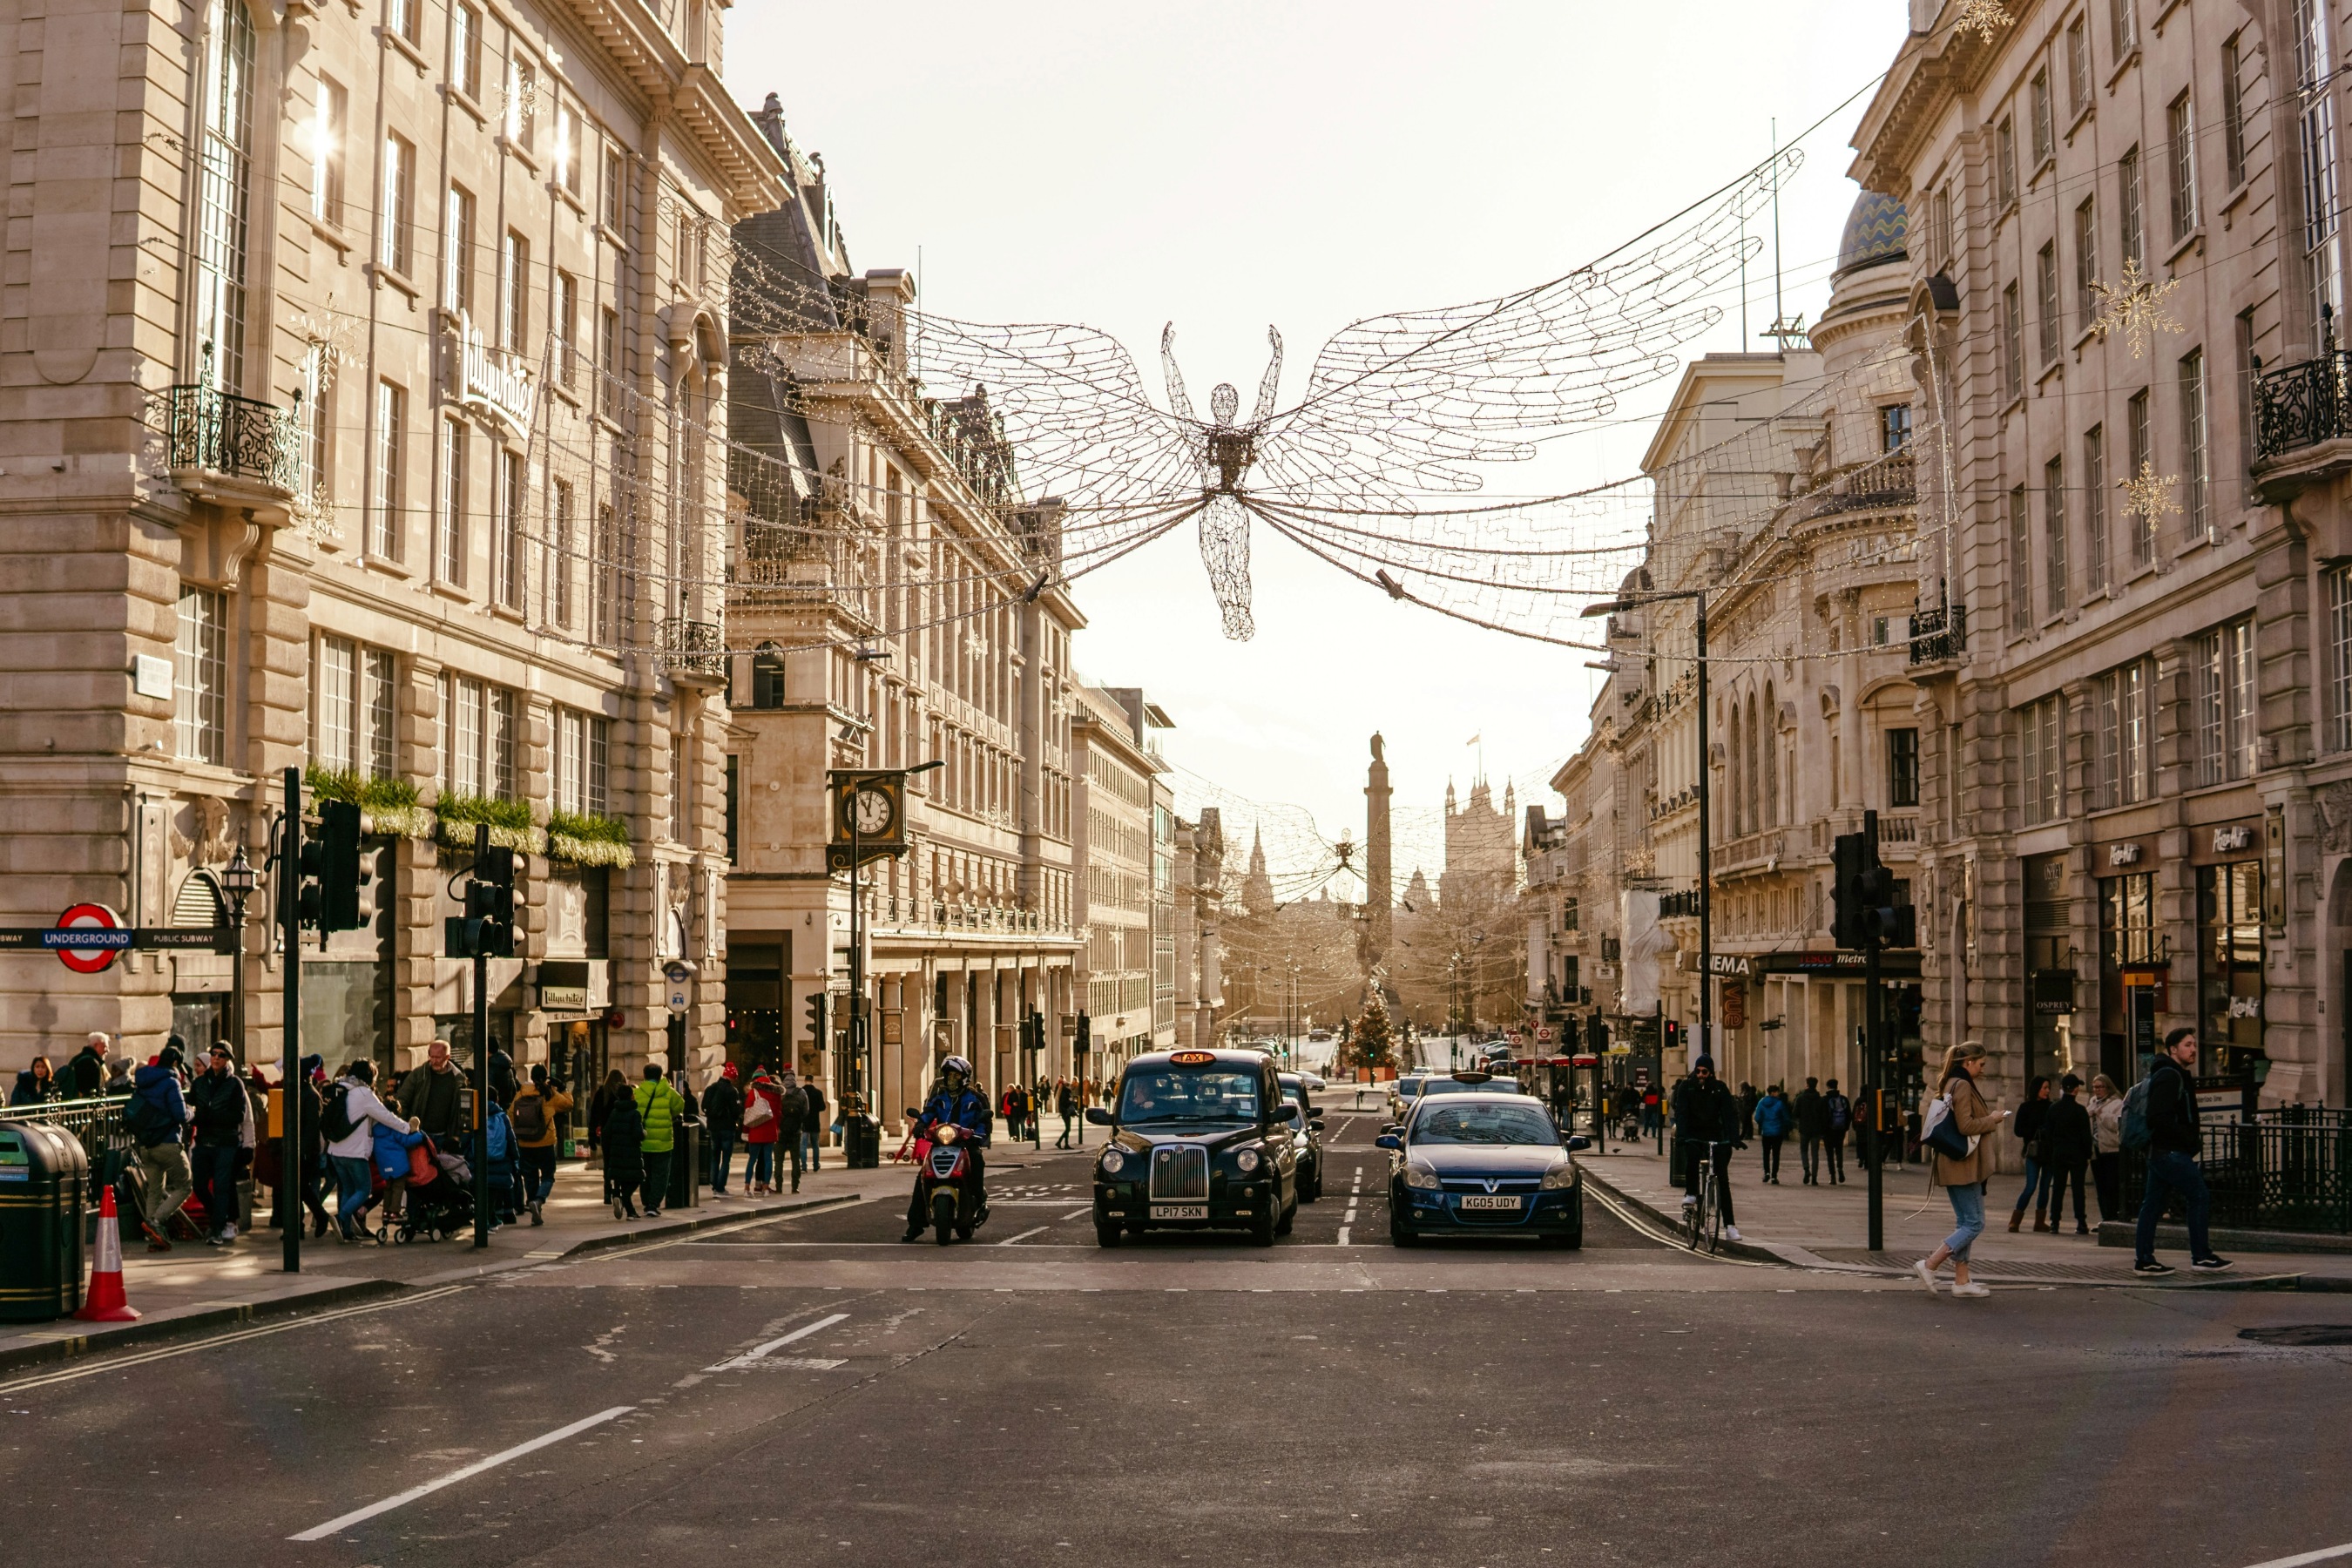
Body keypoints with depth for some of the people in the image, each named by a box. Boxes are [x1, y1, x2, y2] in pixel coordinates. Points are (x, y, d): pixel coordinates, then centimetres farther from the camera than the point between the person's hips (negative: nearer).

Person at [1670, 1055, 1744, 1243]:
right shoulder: (1686, 1087, -2)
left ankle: (1729, 1224, -4)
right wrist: (1681, 1135, -27)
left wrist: (1734, 1137, -21)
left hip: (1715, 1135, 1)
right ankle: (1690, 1193, -9)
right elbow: (1681, 1113, -11)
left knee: (1723, 1178, -5)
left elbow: (1730, 1113, -7)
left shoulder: (1719, 1088, 0)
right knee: (1692, 1157, -35)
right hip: (1693, 1135, -1)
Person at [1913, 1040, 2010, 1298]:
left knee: (1964, 1223, 13)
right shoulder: (1962, 1086, -16)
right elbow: (1965, 1126, -23)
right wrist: (1992, 1119, -7)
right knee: (1974, 1223, -7)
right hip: (1963, 1164, -10)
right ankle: (1929, 1265, -11)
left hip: (1952, 1163, 10)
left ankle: (1961, 1280, 13)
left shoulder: (1947, 1084, 14)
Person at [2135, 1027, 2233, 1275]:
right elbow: (2161, 1118, -22)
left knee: (2153, 1203, 9)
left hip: (2159, 1151, 10)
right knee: (2200, 1197, -5)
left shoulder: (2176, 1076, 20)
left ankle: (2143, 1259, 10)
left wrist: (2193, 1139, 12)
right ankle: (2201, 1256, -2)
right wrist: (2192, 1141, -17)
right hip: (2171, 1152, -10)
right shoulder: (2169, 1076, -13)